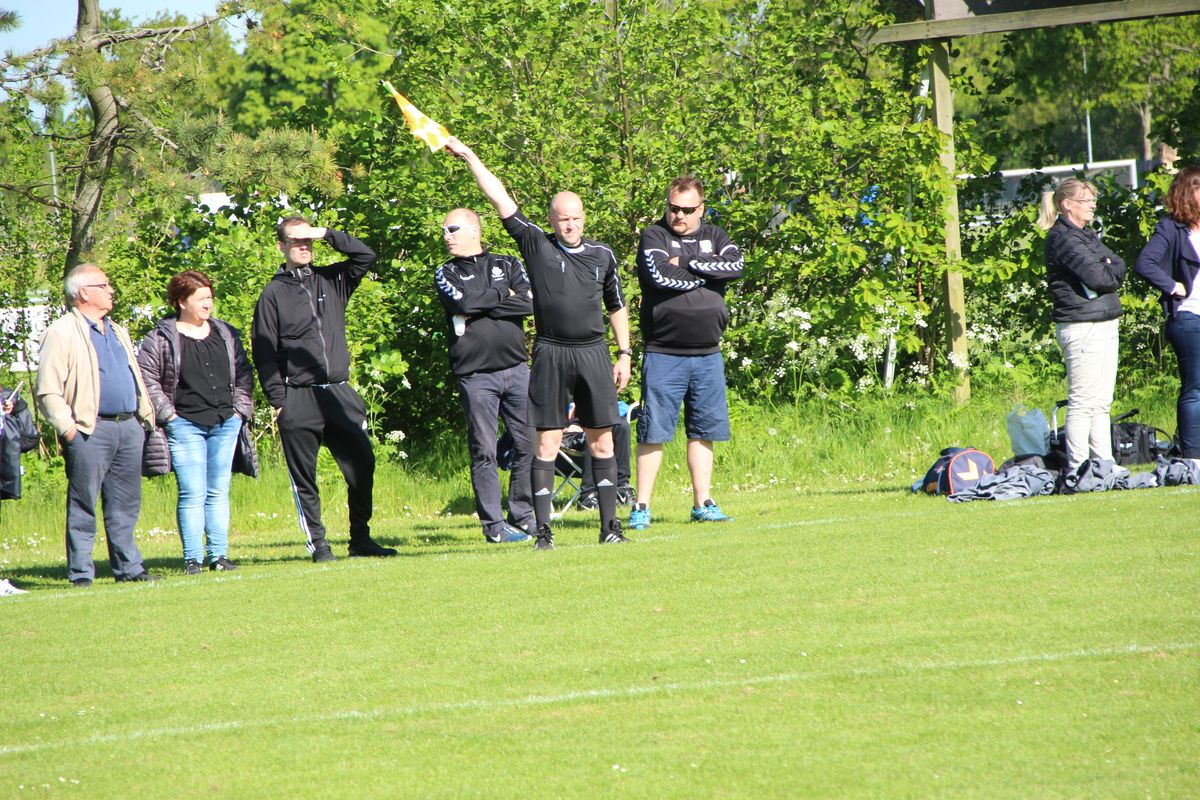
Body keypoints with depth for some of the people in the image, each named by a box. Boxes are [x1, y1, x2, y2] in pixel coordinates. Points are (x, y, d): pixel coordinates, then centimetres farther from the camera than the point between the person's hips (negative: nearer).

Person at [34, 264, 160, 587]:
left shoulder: (117, 332, 21)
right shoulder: (62, 333, -5)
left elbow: (134, 377, 28)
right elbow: (47, 391, -10)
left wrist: (145, 416, 19)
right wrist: (68, 429, -17)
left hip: (128, 426, 7)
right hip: (90, 430, -7)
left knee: (125, 505, 9)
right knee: (83, 505, -3)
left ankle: (128, 567, 14)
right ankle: (80, 573, 0)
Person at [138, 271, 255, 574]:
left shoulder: (226, 335, 14)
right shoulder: (160, 339, -2)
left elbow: (243, 374, 20)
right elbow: (147, 378, -4)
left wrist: (240, 410, 9)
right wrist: (168, 414, -8)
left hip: (225, 424, 5)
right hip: (185, 426, -5)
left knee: (219, 492, 6)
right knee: (192, 494, -8)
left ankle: (219, 555, 9)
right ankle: (192, 558, -6)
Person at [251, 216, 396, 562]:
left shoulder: (332, 280, 13)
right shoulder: (273, 294, 3)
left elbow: (365, 256, 6)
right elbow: (264, 352, 0)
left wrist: (328, 234, -3)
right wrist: (278, 401, -7)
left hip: (339, 394, 3)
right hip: (298, 402, -3)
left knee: (363, 465, 0)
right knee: (304, 477, -1)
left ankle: (361, 538, 10)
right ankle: (318, 542, 5)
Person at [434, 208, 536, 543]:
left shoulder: (508, 265, 13)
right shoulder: (446, 274, 10)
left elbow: (531, 302, -5)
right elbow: (464, 302, -11)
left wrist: (481, 306, -8)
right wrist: (504, 296, 0)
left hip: (515, 368, 2)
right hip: (475, 374, -2)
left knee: (528, 444, 0)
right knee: (484, 452, -3)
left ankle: (522, 515, 12)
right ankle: (493, 525, 1)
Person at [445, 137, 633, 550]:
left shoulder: (602, 255, 10)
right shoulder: (537, 245, 2)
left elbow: (617, 307, 19)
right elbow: (500, 199, 0)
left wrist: (624, 354, 14)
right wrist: (470, 158, -3)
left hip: (594, 353, 2)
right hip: (551, 353, -2)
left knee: (601, 441, 4)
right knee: (547, 442, -3)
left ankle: (610, 523, 8)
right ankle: (543, 528, -1)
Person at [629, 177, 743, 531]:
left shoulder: (714, 236, 11)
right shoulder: (654, 237, -1)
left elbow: (735, 265, -9)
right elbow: (660, 276, -19)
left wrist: (686, 262, -11)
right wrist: (705, 273, -6)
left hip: (708, 354, 4)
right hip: (663, 355, -4)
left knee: (703, 430, 8)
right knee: (653, 431, -4)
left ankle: (702, 504, 15)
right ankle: (642, 507, 0)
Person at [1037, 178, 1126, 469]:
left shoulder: (1087, 236, 20)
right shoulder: (1063, 238, -11)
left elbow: (1118, 265, 12)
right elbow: (1096, 277, -19)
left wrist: (1108, 271, -7)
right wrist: (1109, 274, 0)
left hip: (1105, 324, 10)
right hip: (1082, 327, -10)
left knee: (1102, 402, 11)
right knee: (1083, 402, -8)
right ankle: (1078, 469, -7)